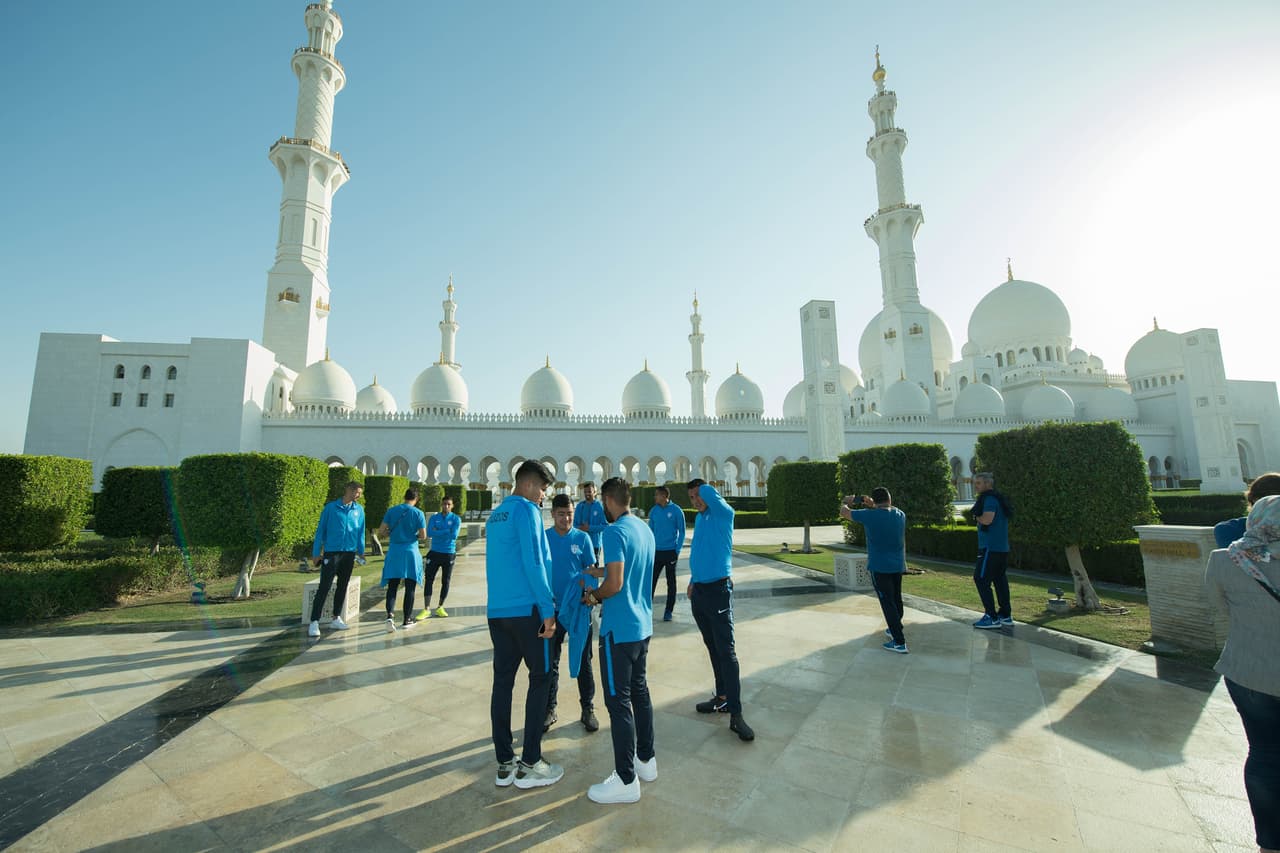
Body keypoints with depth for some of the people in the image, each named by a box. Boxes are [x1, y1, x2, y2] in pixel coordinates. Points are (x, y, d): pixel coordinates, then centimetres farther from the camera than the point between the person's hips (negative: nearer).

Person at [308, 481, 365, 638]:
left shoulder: (359, 510, 7)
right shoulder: (331, 507, -2)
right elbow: (320, 530, 1)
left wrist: (361, 552, 8)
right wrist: (316, 553, 1)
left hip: (349, 554, 4)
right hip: (331, 553, -4)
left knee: (342, 586, 12)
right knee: (324, 587, -6)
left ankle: (336, 619, 23)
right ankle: (314, 622, 0)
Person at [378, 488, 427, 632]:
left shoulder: (392, 510, 3)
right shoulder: (418, 513, -5)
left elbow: (381, 531, 1)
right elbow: (423, 536, -8)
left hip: (394, 552, 2)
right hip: (411, 552, -2)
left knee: (392, 586, 8)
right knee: (410, 588, 8)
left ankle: (390, 615, -12)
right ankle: (407, 620, 16)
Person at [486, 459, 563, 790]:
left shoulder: (495, 515, 14)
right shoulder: (526, 510, -12)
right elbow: (533, 563, -18)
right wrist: (548, 610, -14)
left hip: (496, 611, 8)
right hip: (526, 610, -8)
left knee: (502, 681, 11)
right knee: (540, 679, 5)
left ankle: (505, 764, 21)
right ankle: (529, 765, 11)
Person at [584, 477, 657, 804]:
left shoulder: (615, 532, -20)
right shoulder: (645, 529, 6)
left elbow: (614, 584, -25)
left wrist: (594, 596, -7)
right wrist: (599, 574, 19)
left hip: (619, 630, -9)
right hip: (643, 626, 9)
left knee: (618, 701, 3)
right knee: (639, 692, 20)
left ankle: (626, 780, 14)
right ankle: (646, 760, 33)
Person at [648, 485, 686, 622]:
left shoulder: (676, 511, -8)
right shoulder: (654, 511, 3)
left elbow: (681, 532, -4)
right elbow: (650, 530, 11)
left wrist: (677, 550, -9)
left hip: (670, 551, -3)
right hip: (656, 551, 3)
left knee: (671, 582, 7)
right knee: (651, 580, 5)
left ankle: (669, 611, 17)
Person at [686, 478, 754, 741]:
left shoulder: (723, 514, -12)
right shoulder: (700, 518, 12)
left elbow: (709, 492, -31)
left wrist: (703, 489, -8)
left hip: (719, 590, -8)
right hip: (699, 591, 8)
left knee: (726, 652, -6)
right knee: (712, 648, 15)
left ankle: (736, 714, -2)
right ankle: (722, 697, 28)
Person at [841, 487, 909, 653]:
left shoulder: (870, 515, -18)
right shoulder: (900, 515, -1)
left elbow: (844, 513, -6)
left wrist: (845, 503, 14)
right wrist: (873, 506, 22)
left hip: (880, 568, -6)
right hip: (898, 565, 6)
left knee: (888, 603, -1)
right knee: (896, 599, 21)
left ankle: (900, 642, 1)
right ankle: (895, 629, 40)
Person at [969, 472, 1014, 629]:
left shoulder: (989, 499, -13)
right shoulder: (998, 498, 18)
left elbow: (987, 519, -24)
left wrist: (976, 515, -5)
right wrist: (979, 516, 9)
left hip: (991, 547, -10)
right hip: (1002, 547, 10)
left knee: (981, 579, -7)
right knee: (1000, 580, 14)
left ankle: (992, 618, -6)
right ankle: (1006, 616, 20)